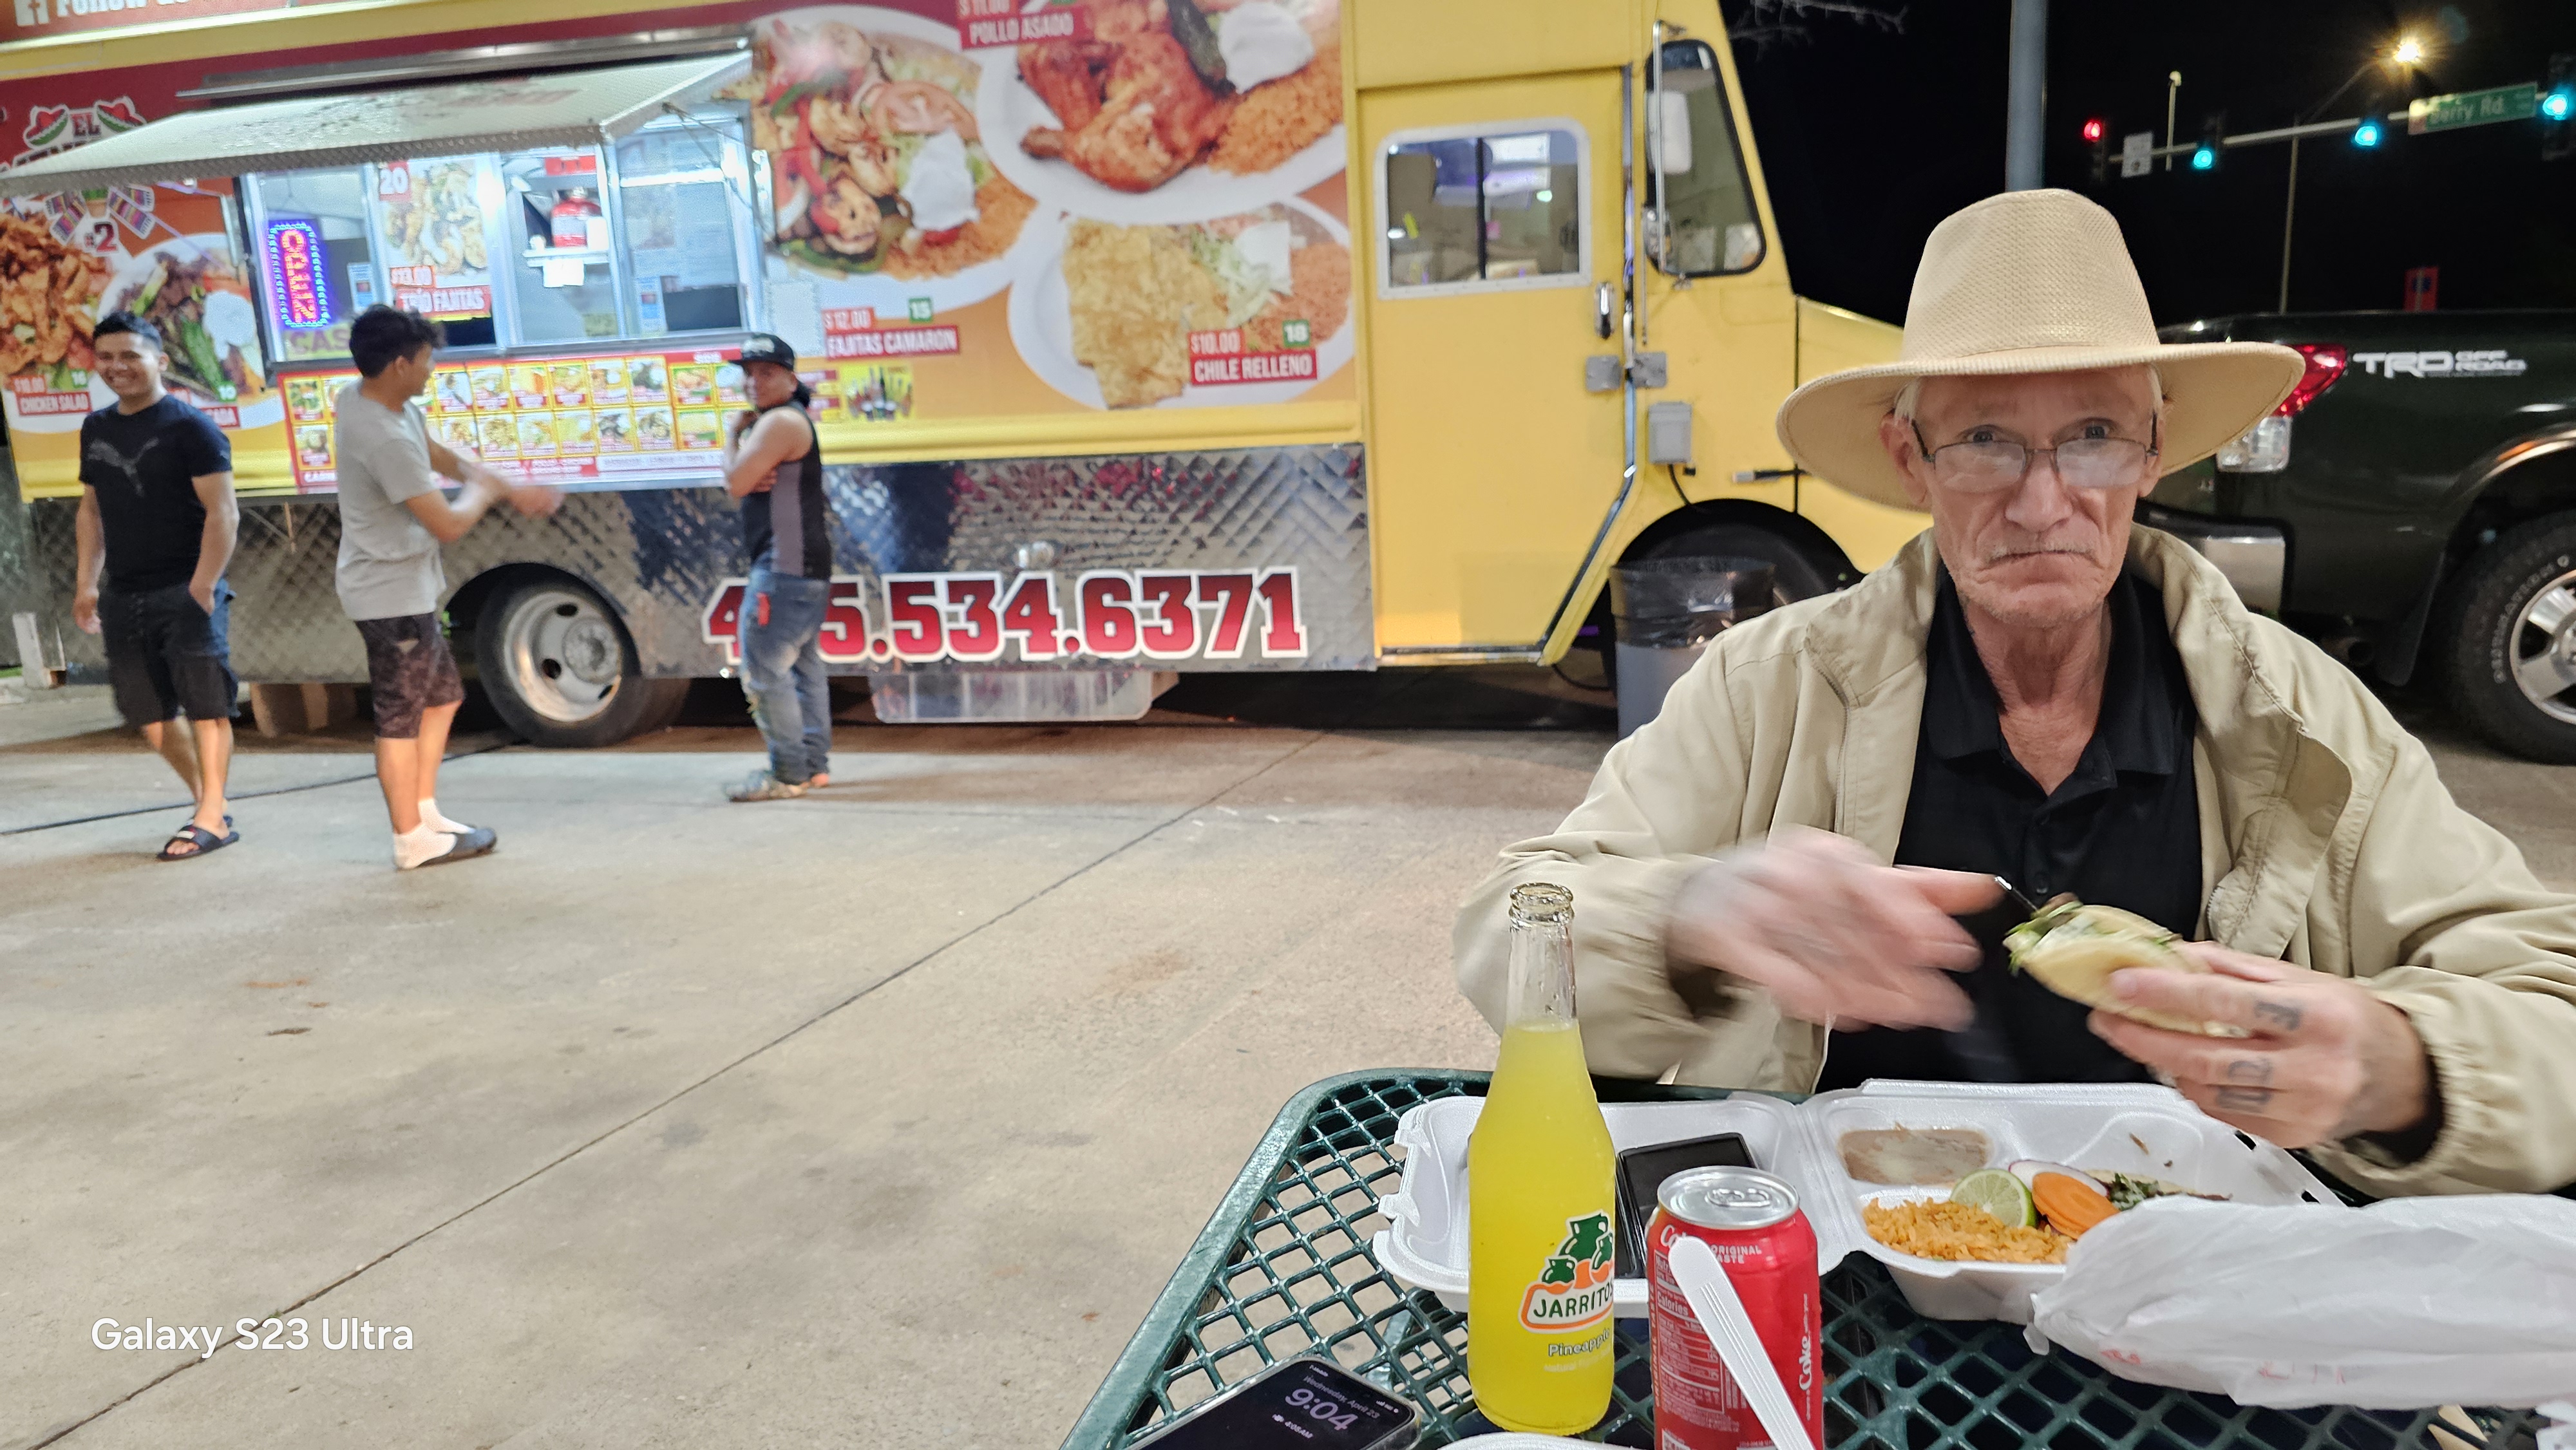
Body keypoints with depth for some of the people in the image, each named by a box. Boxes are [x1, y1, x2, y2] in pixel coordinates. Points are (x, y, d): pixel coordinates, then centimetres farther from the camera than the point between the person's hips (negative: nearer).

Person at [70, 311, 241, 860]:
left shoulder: (190, 427, -7)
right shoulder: (96, 429, 13)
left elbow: (223, 514, -13)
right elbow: (91, 511, 20)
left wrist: (202, 587, -19)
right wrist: (86, 583, 13)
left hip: (185, 593, -7)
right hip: (123, 598, 7)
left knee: (205, 705, -3)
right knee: (148, 711, 11)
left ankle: (213, 818, 4)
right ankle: (208, 799, 24)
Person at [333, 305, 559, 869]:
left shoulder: (362, 398, 3)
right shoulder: (386, 438, -28)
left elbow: (439, 454, 15)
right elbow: (449, 525, -25)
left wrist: (514, 490, 7)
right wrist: (483, 491, -5)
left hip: (406, 588, 10)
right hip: (393, 594, -10)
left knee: (442, 695, 20)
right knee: (401, 716, 0)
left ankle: (423, 809, 29)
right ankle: (412, 839, 12)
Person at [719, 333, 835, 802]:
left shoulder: (781, 421, -13)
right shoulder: (780, 420, 20)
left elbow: (736, 482, -16)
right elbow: (737, 481, 14)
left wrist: (733, 433, 0)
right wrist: (753, 478, -9)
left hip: (784, 568, -11)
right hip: (805, 566, 11)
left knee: (764, 670, -9)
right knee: (803, 665, 13)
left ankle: (788, 775, -6)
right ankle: (814, 765, 19)